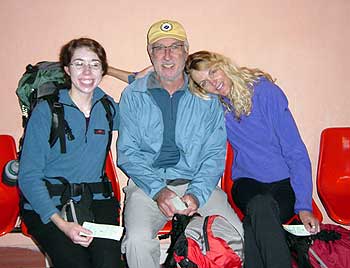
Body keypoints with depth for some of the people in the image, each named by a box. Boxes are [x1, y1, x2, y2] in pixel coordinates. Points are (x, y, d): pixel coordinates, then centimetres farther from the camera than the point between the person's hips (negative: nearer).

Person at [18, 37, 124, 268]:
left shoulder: (108, 108, 9)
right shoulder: (46, 111, -2)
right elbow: (29, 177, -6)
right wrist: (62, 224, -18)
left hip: (96, 199, 2)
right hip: (47, 204, -2)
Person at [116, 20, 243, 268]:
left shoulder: (206, 95, 6)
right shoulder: (133, 95, 5)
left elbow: (215, 154, 3)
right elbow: (127, 152, 0)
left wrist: (197, 194, -15)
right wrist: (158, 190, -15)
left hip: (198, 184, 1)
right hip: (148, 183, 0)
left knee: (236, 234, -21)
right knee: (138, 240, -28)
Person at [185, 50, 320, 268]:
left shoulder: (265, 91, -8)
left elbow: (296, 152, -9)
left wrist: (304, 206, -15)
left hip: (284, 183, -2)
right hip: (247, 182, 2)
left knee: (256, 222, -35)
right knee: (259, 206, -35)